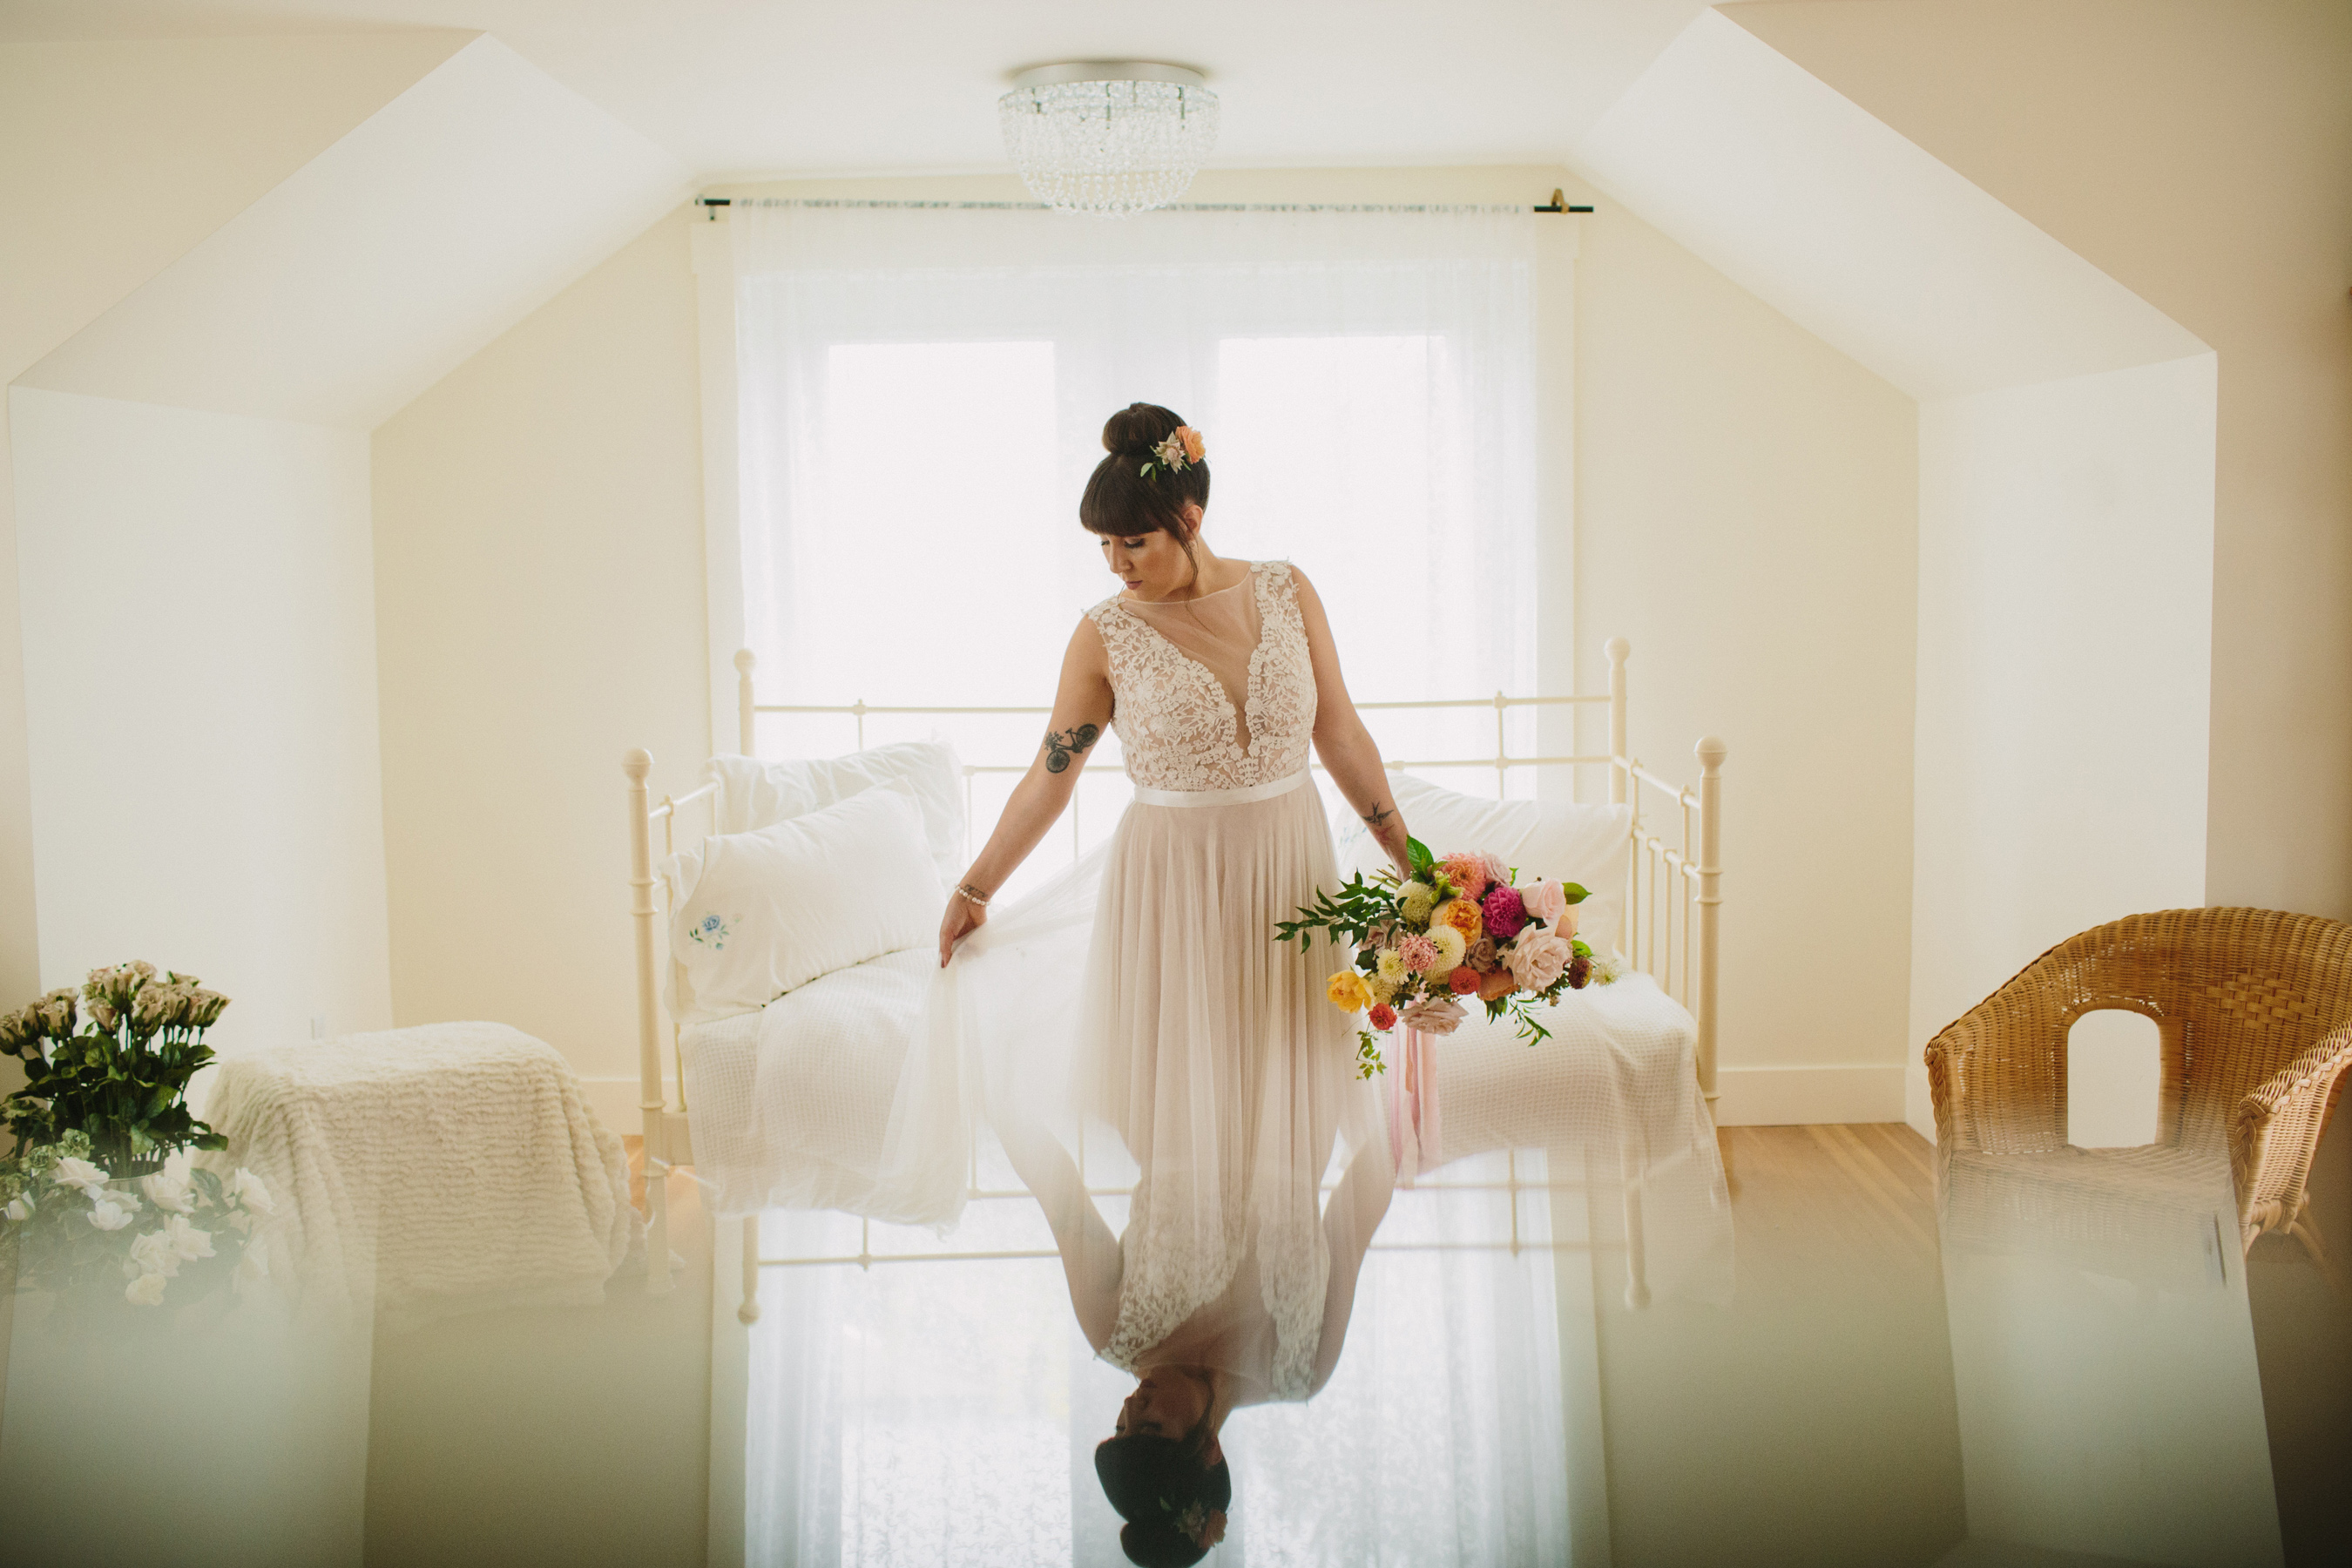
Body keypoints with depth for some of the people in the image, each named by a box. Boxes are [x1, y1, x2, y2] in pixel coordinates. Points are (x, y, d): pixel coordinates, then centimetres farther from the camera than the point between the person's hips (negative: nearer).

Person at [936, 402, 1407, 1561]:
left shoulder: (1286, 593, 1)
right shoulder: (1107, 634, -4)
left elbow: (1340, 732, 8)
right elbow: (1050, 774, 3)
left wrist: (1409, 853, 7)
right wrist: (975, 889, 6)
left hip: (1290, 878, 3)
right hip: (1170, 891, -3)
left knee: (1284, 1122, 3)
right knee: (1175, 1128, -3)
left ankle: (1187, 1391, 13)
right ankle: (1185, 1396, 3)